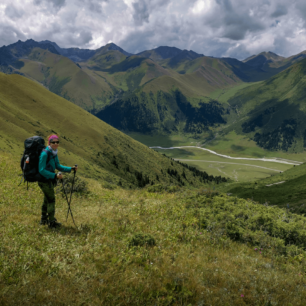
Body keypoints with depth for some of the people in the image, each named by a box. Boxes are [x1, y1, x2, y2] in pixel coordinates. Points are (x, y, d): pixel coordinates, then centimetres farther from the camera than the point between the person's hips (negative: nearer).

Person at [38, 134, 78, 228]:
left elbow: (58, 166, 12)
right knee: (51, 200, -3)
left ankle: (44, 219, 35)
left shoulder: (54, 153, 2)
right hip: (44, 179, -9)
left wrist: (71, 169, 2)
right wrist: (55, 176, -32)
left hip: (50, 179, 9)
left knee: (47, 199, 20)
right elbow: (41, 170, -26)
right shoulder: (45, 154, -24)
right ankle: (52, 222, 6)